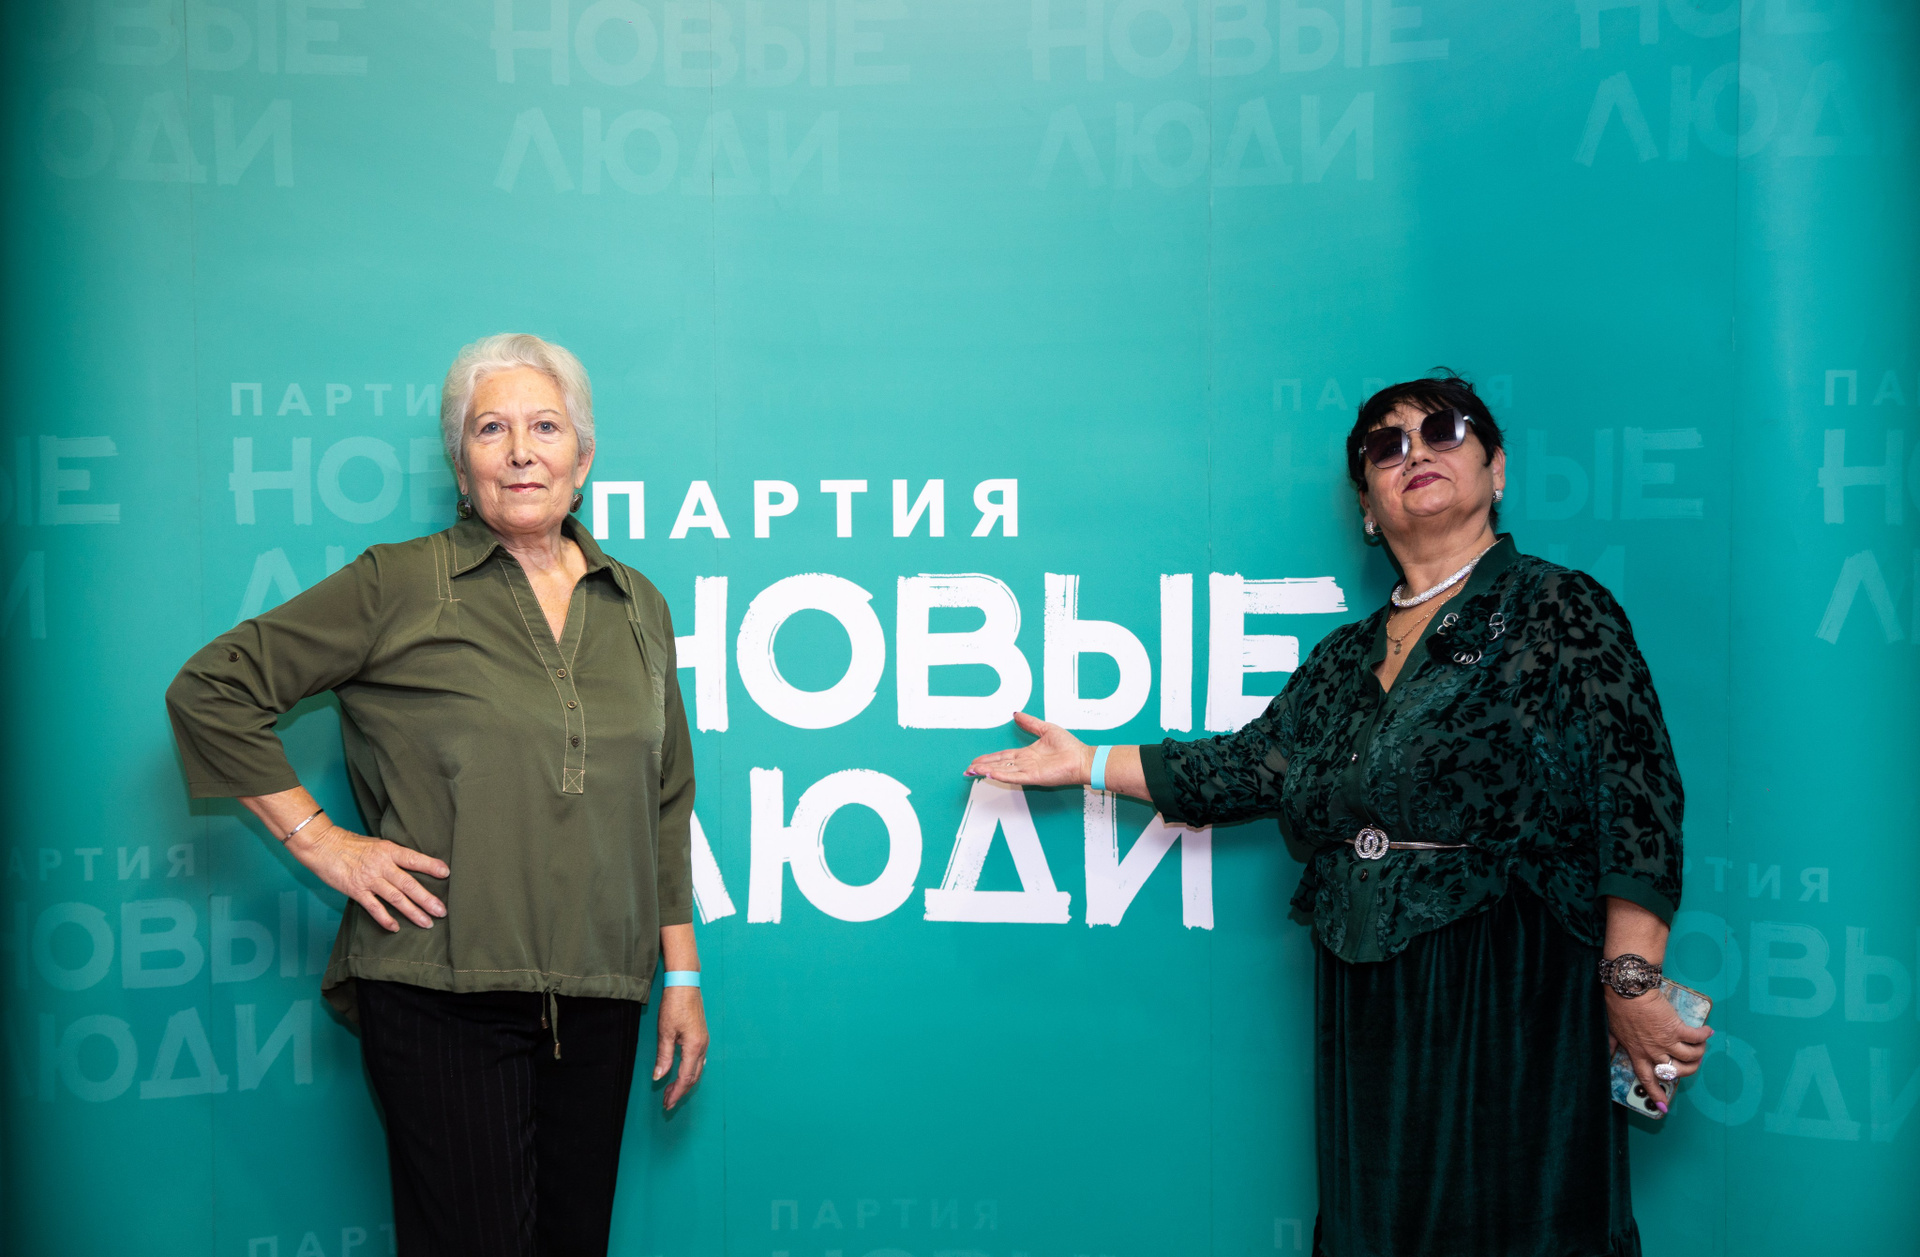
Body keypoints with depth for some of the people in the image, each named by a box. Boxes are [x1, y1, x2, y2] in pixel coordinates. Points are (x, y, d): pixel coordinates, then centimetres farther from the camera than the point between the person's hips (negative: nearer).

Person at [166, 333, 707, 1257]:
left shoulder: (638, 608, 11)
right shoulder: (398, 587, -2)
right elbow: (211, 687, 0)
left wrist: (682, 976, 13)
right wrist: (317, 838, -5)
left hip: (596, 1004, 4)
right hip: (441, 998, -4)